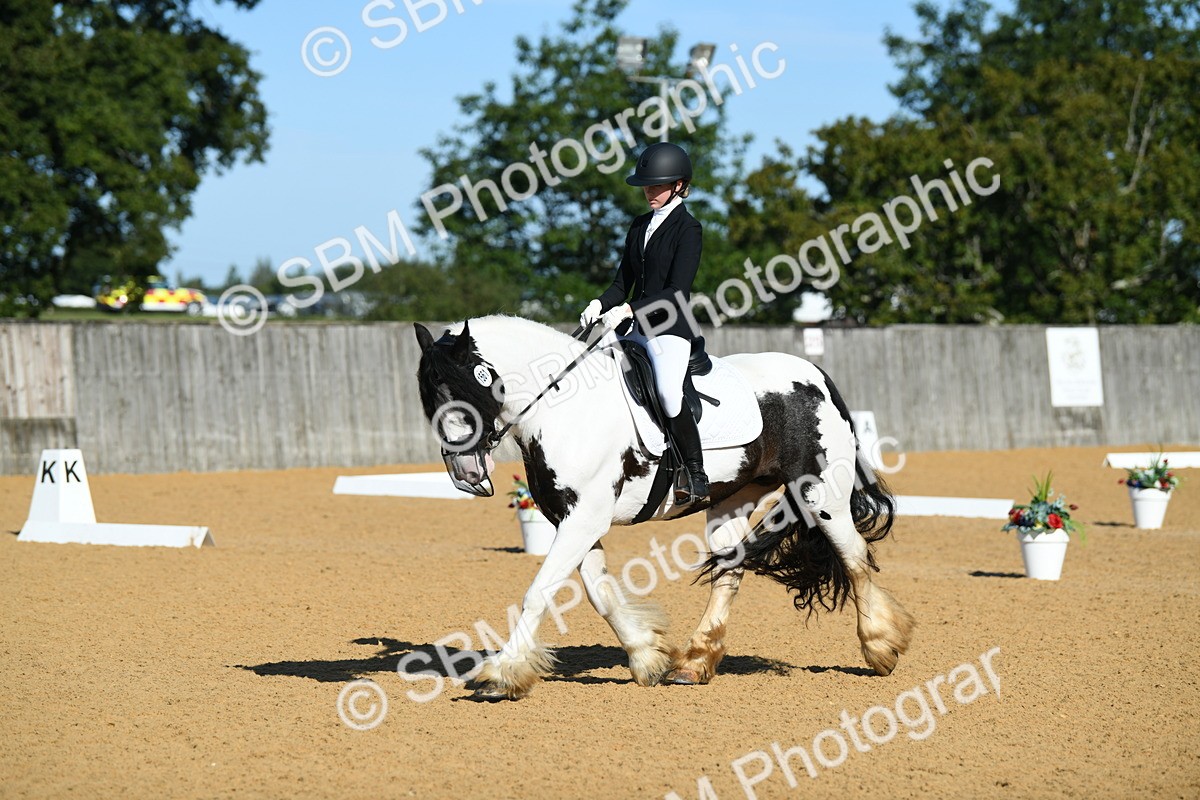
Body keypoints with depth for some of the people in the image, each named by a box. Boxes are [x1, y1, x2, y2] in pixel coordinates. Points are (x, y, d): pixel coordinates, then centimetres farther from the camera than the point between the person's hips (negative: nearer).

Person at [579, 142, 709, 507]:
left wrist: (628, 310, -23)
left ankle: (695, 477, -19)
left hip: (670, 328, -8)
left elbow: (677, 291, -15)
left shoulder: (687, 228, -6)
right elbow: (623, 281, 15)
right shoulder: (640, 226, 16)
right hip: (635, 327, 8)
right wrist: (600, 304, -6)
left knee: (669, 393, -30)